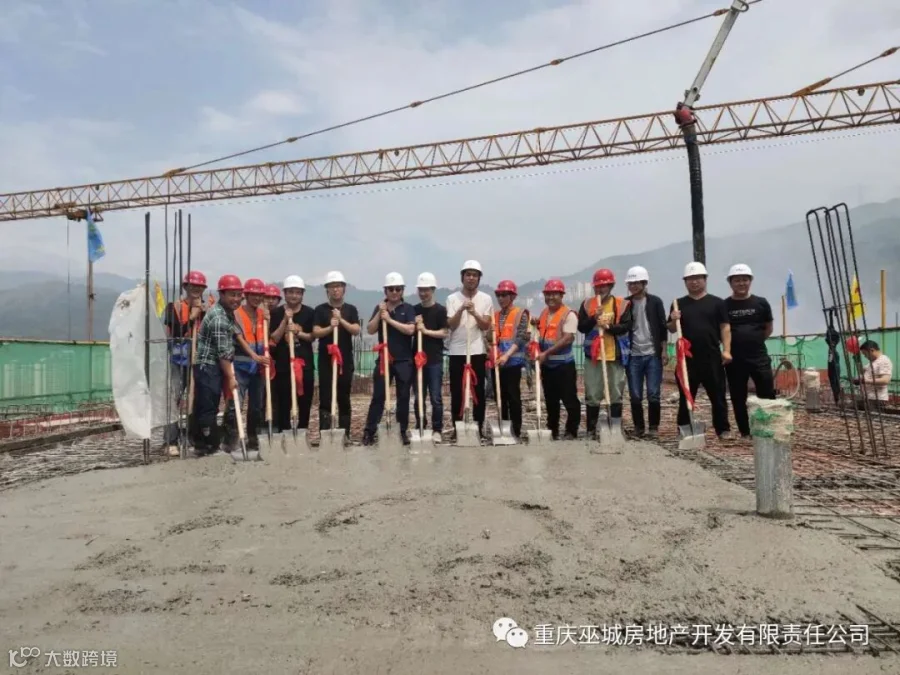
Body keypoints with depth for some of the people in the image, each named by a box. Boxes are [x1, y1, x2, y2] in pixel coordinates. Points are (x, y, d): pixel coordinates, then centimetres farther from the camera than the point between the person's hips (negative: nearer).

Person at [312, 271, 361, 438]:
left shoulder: (351, 309, 8)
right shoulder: (320, 310, 3)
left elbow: (356, 330, -5)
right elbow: (315, 333, -6)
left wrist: (341, 320, -15)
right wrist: (330, 327, -22)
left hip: (346, 360, 2)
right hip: (326, 360, -2)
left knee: (344, 399, 8)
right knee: (325, 399, -3)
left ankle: (345, 434, 16)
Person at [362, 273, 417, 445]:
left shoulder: (408, 308, 0)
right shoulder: (380, 308, 8)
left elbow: (410, 329, -15)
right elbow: (370, 330, -1)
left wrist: (390, 319, -17)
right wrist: (379, 313, -12)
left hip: (404, 360, -1)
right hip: (383, 358, 2)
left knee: (403, 397, 5)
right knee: (378, 396, 2)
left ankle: (403, 431, 15)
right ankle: (369, 431, 6)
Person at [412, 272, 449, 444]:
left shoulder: (440, 310, -2)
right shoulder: (414, 310, 9)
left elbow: (445, 333, -7)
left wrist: (426, 330, -15)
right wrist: (415, 326, -7)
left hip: (435, 359, -3)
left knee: (436, 397, -1)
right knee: (418, 397, 8)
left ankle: (437, 430, 7)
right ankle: (419, 428, 18)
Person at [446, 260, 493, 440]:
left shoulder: (486, 299, 3)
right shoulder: (452, 298, 1)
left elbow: (486, 326, -3)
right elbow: (451, 325, -7)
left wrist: (474, 313, -20)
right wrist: (461, 310, -21)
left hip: (477, 351, 0)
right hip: (457, 352, 0)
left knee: (478, 391, 5)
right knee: (456, 392, 4)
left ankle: (479, 427, 14)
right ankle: (457, 428, 12)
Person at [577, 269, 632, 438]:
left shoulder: (622, 304, 2)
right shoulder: (587, 304, 6)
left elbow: (626, 326, -8)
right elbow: (581, 327, 0)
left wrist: (609, 326, -22)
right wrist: (594, 318, -15)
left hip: (615, 356, 0)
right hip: (593, 356, 1)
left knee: (616, 393, 6)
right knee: (592, 394, 3)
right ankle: (591, 429, 12)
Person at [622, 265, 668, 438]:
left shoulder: (655, 302, 2)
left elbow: (662, 327, 2)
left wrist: (664, 350, -3)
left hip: (653, 354, -1)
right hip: (633, 355, 2)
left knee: (653, 394, -1)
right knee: (635, 395, 3)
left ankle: (653, 427, 11)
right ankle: (638, 427, 16)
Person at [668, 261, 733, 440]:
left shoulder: (717, 302, 5)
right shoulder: (679, 304, 8)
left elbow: (725, 327, 2)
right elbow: (671, 330, 9)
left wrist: (726, 350, -8)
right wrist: (674, 320, -14)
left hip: (712, 357, -1)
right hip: (687, 358, 1)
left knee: (718, 395, 5)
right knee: (686, 396, 6)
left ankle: (723, 429, 15)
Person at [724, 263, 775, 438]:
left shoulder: (761, 303, 3)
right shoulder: (724, 305, 0)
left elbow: (769, 328, 13)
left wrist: (754, 341, 7)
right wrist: (733, 344, 2)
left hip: (759, 357, 0)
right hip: (735, 359, 0)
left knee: (768, 395, -4)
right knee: (738, 398, 5)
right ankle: (745, 433, 16)